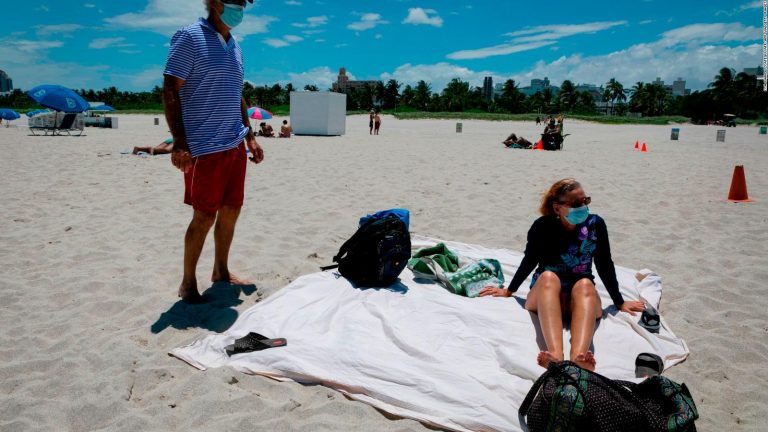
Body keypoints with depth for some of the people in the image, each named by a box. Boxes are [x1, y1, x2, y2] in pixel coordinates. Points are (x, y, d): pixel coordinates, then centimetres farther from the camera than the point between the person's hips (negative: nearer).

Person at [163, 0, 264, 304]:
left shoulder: (234, 47, 17)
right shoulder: (189, 37, -6)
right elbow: (170, 91, -11)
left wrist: (250, 137, 18)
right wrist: (179, 141, -19)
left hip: (235, 144, 7)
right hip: (205, 147, -7)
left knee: (231, 211, 11)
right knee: (205, 216, -3)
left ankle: (221, 272, 26)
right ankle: (187, 284, 12)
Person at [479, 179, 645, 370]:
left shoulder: (595, 224, -2)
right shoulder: (543, 227, -6)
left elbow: (605, 265, 7)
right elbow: (529, 261, 7)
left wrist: (620, 303, 13)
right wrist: (509, 291, 15)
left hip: (582, 298, 1)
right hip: (544, 297, -1)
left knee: (585, 284, -33)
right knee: (548, 276, -34)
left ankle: (578, 359, -58)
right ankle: (555, 356, -55)